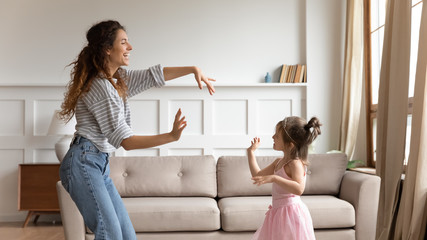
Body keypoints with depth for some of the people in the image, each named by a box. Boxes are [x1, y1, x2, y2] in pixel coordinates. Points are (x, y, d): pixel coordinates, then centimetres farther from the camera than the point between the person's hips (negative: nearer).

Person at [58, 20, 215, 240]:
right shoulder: (100, 86, -17)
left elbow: (153, 75, 21)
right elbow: (126, 141, -21)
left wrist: (193, 69, 13)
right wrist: (171, 136, -30)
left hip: (100, 165, 9)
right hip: (83, 164, -9)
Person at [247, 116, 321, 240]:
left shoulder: (295, 163, -18)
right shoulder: (279, 162, 9)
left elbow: (299, 189, -33)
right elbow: (258, 175, 16)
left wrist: (274, 178, -39)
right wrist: (251, 152, 18)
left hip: (290, 212, -9)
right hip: (278, 211, 9)